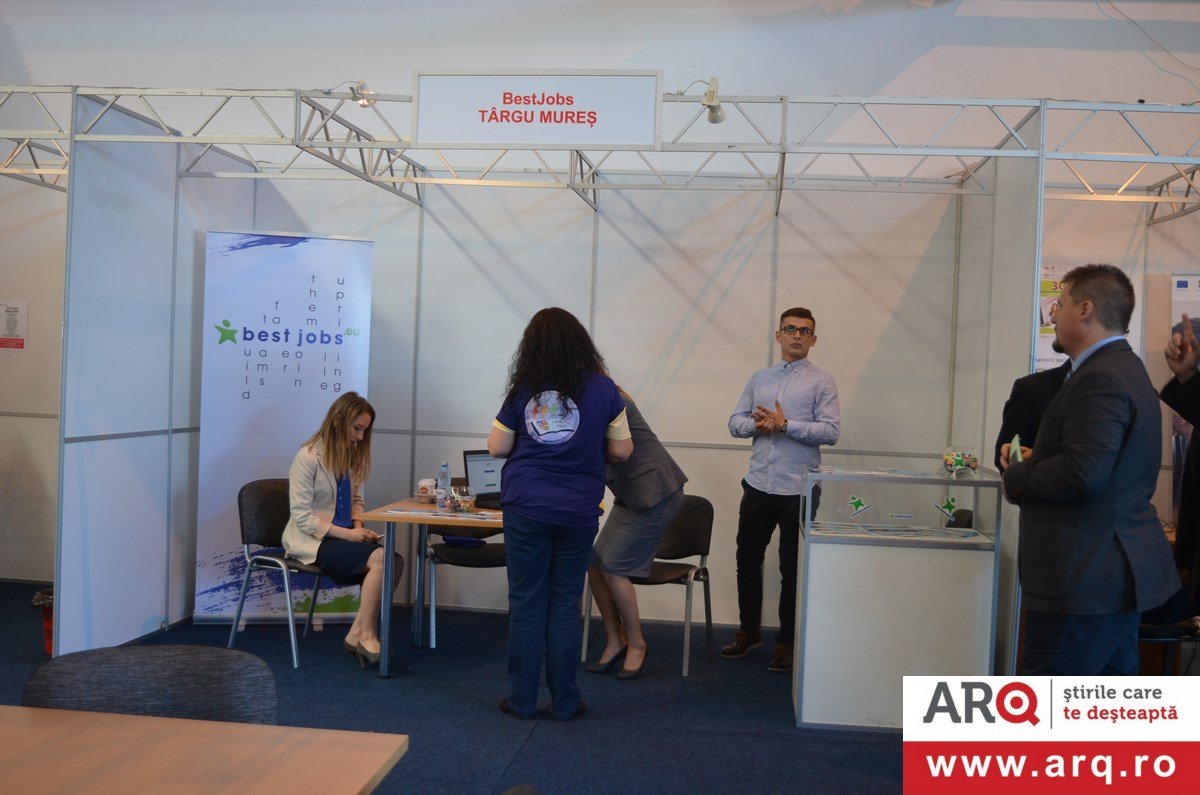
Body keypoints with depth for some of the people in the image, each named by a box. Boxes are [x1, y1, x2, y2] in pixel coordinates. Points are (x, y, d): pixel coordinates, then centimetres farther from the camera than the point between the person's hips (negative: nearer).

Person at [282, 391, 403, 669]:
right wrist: (346, 534, -21)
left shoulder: (351, 455, 10)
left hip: (343, 534, 7)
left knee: (395, 560, -20)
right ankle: (366, 636, -15)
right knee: (379, 559, -28)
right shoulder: (309, 457, -12)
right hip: (311, 540, -7)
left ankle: (357, 633, -11)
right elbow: (302, 516, -15)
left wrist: (358, 526, 0)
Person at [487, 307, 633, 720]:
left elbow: (496, 447, 6)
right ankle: (564, 701, 17)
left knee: (526, 604, 8)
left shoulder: (522, 390, 0)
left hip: (525, 509, 0)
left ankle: (522, 700, 16)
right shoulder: (601, 387, -3)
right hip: (578, 513, 0)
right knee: (565, 606, 10)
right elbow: (621, 450, 2)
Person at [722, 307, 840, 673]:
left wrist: (785, 425, -18)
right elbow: (735, 422, 11)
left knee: (792, 568, 5)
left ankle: (786, 642, 20)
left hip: (798, 490, -4)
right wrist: (757, 424, -10)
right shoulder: (759, 378, 13)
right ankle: (749, 631, 31)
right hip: (758, 486, 4)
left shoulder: (821, 381, -1)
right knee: (747, 560, 12)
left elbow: (830, 431, -11)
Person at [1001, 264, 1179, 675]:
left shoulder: (1100, 379, -19)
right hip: (1119, 571, 11)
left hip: (1087, 578, -11)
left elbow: (1084, 473, -28)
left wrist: (1017, 477, -11)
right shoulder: (1124, 368, 14)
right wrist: (1036, 462, 7)